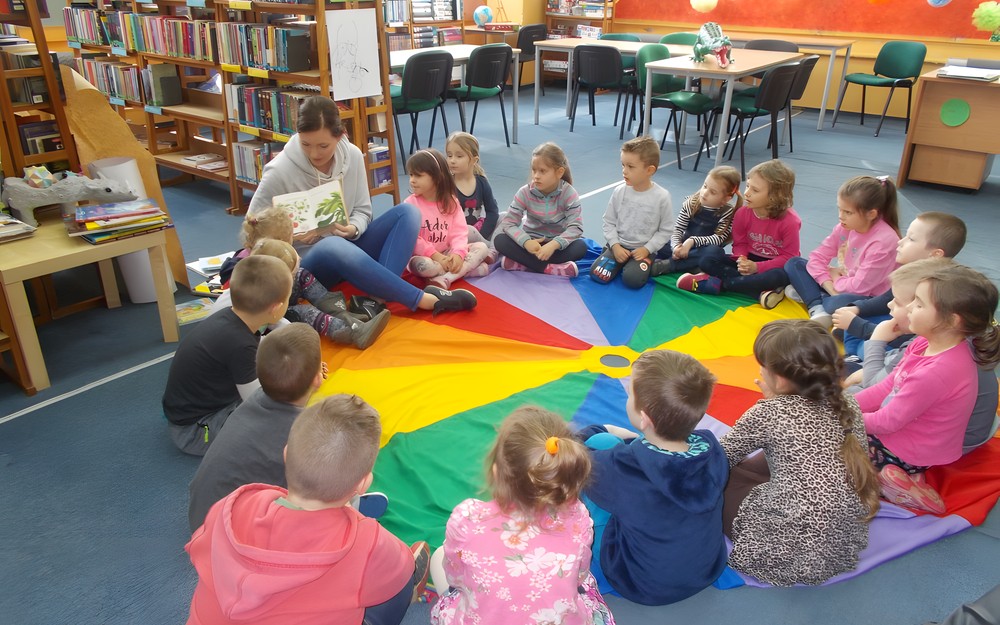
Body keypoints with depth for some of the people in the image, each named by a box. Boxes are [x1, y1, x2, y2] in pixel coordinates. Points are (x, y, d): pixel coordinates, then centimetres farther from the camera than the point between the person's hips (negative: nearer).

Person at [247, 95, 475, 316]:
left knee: (407, 212, -15)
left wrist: (353, 229, -20)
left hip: (348, 245, 5)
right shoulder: (280, 171, -16)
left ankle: (382, 294, -36)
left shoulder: (352, 155, -6)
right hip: (306, 261, -5)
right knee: (333, 247, -40)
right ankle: (424, 299, -35)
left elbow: (362, 211, 3)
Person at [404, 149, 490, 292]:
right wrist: (435, 256, -24)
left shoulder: (451, 202, 0)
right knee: (422, 265, -38)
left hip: (447, 254, 4)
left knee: (481, 247, -12)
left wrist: (458, 253, -25)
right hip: (423, 256, -4)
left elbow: (459, 232, -6)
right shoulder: (410, 204, -10)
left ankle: (445, 278, -28)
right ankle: (467, 268, -20)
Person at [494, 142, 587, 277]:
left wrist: (554, 244, -40)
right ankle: (549, 268, -33)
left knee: (581, 247, -32)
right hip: (532, 243, 1)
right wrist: (526, 242, -35)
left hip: (556, 244, -1)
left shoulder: (569, 194, -15)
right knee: (500, 240, -25)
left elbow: (576, 227, -23)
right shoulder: (525, 192, -12)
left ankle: (521, 263, -30)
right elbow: (508, 223, -16)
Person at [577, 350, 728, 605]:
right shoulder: (710, 448, -24)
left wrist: (598, 432, 5)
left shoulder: (623, 468, -37)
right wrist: (636, 439, 10)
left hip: (640, 588, -4)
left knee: (600, 441, -1)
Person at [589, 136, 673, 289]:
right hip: (619, 245, 2)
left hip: (643, 249, -2)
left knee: (632, 279, -27)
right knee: (597, 274, -18)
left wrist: (647, 249, -14)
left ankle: (646, 265, 8)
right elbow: (609, 222, 2)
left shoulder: (661, 197, -11)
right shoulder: (619, 192, -5)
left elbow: (666, 230, -4)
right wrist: (615, 246, -11)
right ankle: (621, 263, 13)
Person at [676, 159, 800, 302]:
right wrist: (742, 261, -24)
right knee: (709, 255, -20)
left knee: (781, 276, -42)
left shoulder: (790, 221, -21)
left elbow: (789, 257, -17)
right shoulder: (742, 213, -10)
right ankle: (760, 292, -31)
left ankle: (718, 283, -29)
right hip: (750, 261, 4)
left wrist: (757, 267, -26)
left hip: (776, 266, -3)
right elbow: (739, 244, 0)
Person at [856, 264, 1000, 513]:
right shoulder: (925, 343, -7)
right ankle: (900, 475, 8)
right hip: (900, 429, 9)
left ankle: (894, 483, -3)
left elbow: (889, 421, -24)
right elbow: (888, 387, 4)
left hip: (906, 453, -9)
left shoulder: (936, 372, -33)